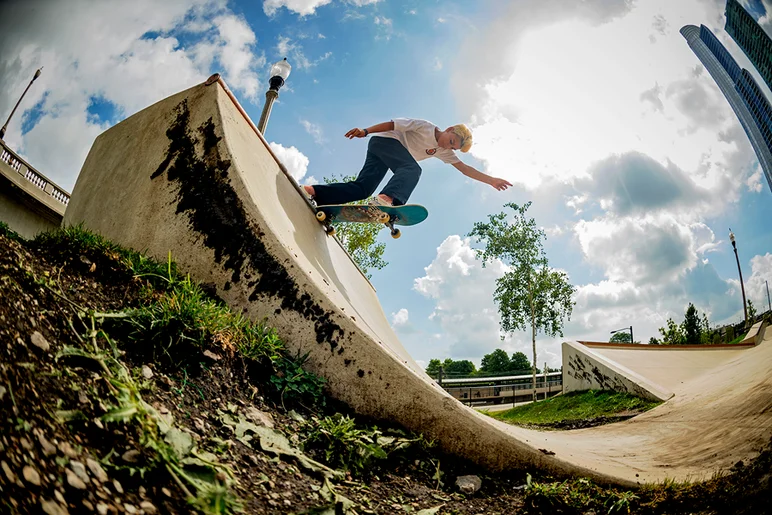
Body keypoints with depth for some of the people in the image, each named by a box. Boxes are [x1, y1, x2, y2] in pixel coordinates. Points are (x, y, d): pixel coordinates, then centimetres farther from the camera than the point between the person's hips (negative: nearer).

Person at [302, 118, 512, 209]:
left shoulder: (443, 152, 13)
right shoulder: (426, 127, -7)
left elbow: (465, 169, 10)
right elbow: (393, 124, -11)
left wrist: (490, 180, 4)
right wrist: (365, 131, -20)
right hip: (383, 141, -8)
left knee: (362, 189, -15)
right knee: (413, 169, -33)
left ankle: (314, 192, -26)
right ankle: (387, 199, -63)